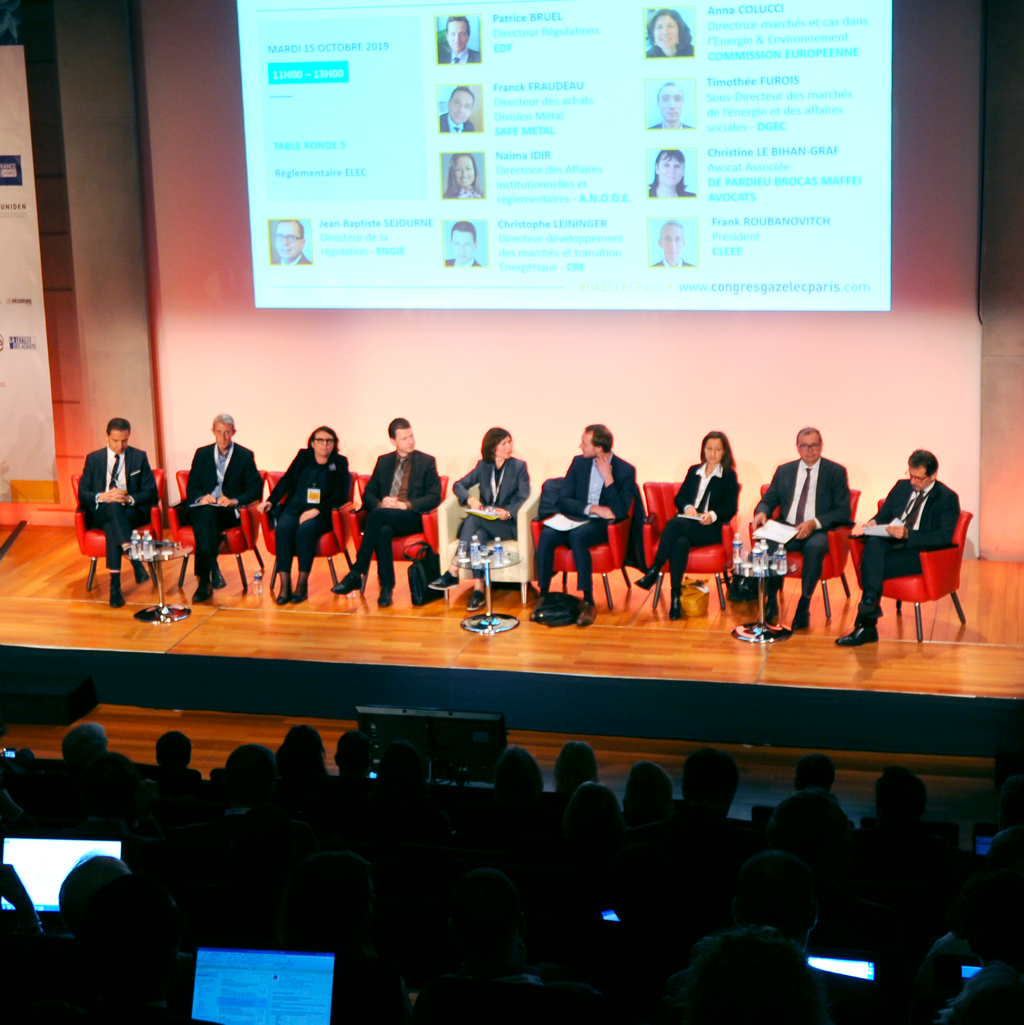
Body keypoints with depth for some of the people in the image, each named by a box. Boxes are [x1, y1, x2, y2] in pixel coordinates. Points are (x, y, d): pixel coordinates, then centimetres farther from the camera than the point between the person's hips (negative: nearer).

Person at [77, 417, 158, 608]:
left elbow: (151, 493, 3)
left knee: (112, 525, -36)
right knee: (113, 506, -38)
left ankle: (115, 584, -44)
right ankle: (134, 556, -52)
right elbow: (82, 494, 4)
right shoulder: (93, 459, 11)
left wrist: (130, 499, -17)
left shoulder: (139, 457, 10)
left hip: (132, 511, 0)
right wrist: (102, 497, -18)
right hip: (101, 512, 0)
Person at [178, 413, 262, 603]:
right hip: (202, 507, 2)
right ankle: (213, 569, -45)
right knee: (204, 514, -37)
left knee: (208, 514, -36)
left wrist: (235, 500, -17)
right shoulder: (202, 454, 17)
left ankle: (204, 583, -42)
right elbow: (191, 487, 12)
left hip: (229, 511, -2)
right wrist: (201, 497, -12)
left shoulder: (245, 456, 9)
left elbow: (256, 489, 1)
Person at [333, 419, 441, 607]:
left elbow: (434, 497, -1)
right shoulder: (384, 461, 19)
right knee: (384, 531, -38)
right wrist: (380, 503, -9)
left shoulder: (427, 462, 9)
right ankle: (386, 587, -34)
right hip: (384, 517, 3)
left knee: (377, 515, -35)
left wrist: (406, 505, -15)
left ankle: (356, 574, -34)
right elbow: (368, 494, 16)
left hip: (412, 518, -3)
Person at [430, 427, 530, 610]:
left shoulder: (519, 467, 6)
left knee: (473, 519, -33)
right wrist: (470, 499, -11)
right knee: (478, 535, -35)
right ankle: (478, 591, -42)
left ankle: (453, 572, -38)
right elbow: (459, 485, 11)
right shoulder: (483, 466, 14)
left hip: (508, 524, -3)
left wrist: (509, 512, -23)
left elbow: (523, 499, -2)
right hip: (484, 522, 3)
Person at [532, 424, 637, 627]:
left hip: (603, 525, -4)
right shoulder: (579, 462, 8)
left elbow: (620, 511, -13)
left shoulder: (626, 471, -4)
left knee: (577, 536, -37)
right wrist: (593, 508, -13)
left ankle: (588, 601, -33)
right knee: (546, 534, -29)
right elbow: (563, 500, 2)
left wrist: (608, 477, -17)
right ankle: (543, 595, -22)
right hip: (577, 519, 4)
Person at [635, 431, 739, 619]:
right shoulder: (694, 471, 24)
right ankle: (676, 598, -39)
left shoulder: (729, 476, 11)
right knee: (680, 543, -35)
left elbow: (731, 509, 2)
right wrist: (687, 507, -7)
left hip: (710, 529, -3)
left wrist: (713, 515, -19)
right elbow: (679, 497, 17)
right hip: (687, 524, 3)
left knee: (675, 523, -35)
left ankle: (654, 571, -34)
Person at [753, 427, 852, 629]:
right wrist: (761, 512, -10)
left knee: (815, 546, -39)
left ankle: (804, 605, -24)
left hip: (818, 531, -3)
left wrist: (815, 523, -19)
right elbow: (769, 500, 17)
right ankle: (771, 601, -14)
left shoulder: (836, 472, 5)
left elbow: (843, 511, -2)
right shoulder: (784, 471, 17)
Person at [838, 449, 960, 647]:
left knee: (875, 566, -33)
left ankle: (866, 626, -32)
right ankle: (870, 601, -45)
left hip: (918, 551, -5)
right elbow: (883, 515, 22)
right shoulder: (902, 486, 19)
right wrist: (873, 524, -5)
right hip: (889, 542, 5)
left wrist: (908, 534, -23)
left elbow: (944, 537, -12)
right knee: (873, 543, -34)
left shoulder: (948, 498, 0)